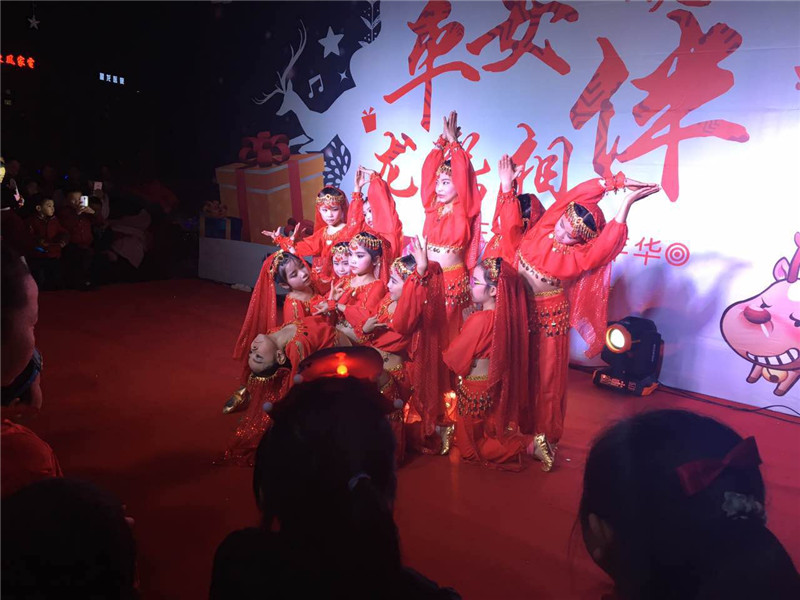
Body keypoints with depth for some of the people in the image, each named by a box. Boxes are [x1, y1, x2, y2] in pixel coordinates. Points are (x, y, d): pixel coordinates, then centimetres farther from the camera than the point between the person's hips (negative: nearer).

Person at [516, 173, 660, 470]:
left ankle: (544, 435, 20)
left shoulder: (577, 256, -17)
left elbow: (608, 241, -35)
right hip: (519, 308, 4)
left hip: (547, 318, -4)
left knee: (547, 376, 6)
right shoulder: (544, 227, -8)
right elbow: (576, 194, -13)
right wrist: (614, 182, -21)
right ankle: (519, 422, 31)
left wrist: (627, 202, -34)